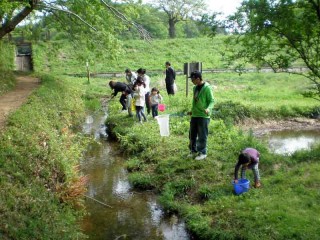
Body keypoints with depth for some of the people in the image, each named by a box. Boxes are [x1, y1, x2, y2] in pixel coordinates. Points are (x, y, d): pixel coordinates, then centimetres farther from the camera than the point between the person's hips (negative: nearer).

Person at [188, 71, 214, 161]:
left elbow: (212, 101, -15)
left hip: (203, 116, -8)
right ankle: (193, 151, 29)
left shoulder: (207, 88, -14)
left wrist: (208, 108, -32)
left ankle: (202, 153, 15)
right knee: (192, 134, 14)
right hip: (194, 115, 8)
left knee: (202, 136, 2)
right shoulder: (195, 87, 10)